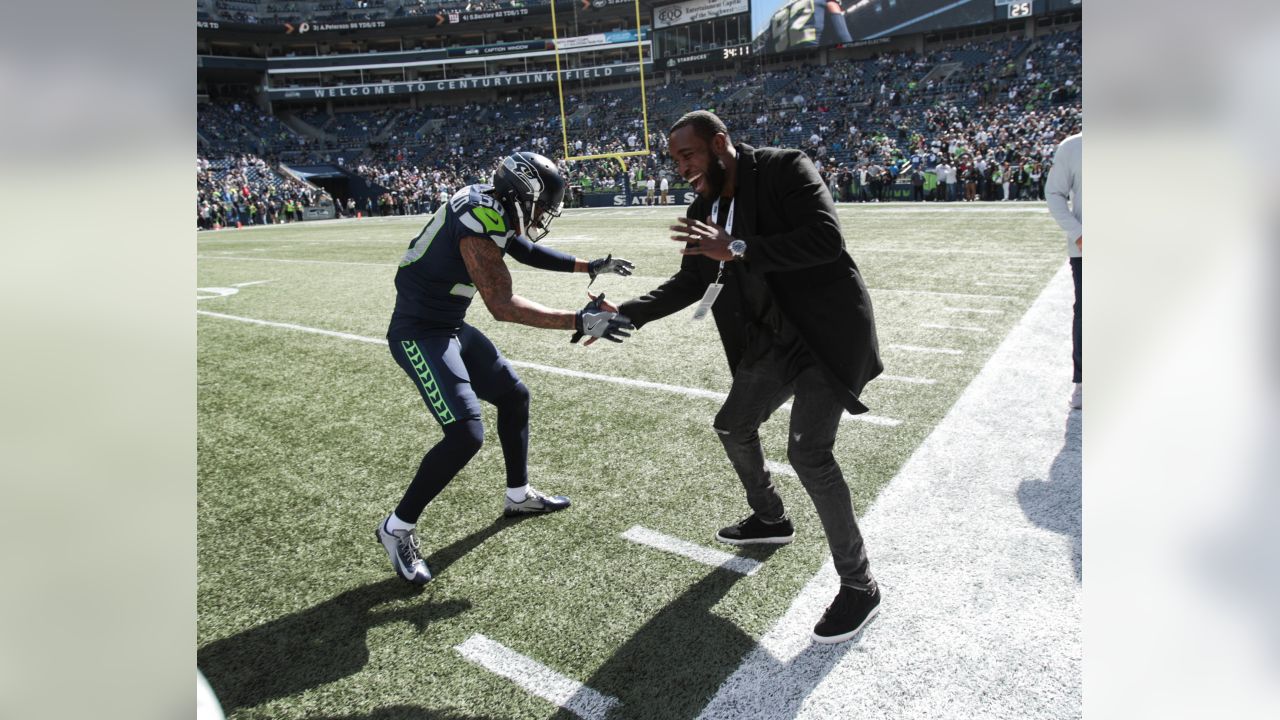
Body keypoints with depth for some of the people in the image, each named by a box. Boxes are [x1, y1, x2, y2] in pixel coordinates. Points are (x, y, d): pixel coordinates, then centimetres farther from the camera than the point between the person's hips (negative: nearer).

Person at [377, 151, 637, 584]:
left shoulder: (492, 206, 3)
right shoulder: (479, 225, -25)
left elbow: (527, 251, 20)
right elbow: (503, 306, -28)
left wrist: (590, 267, 19)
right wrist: (578, 322, -27)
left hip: (451, 328, 10)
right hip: (420, 334, -10)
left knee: (513, 397, 16)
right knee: (466, 434, -16)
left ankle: (519, 495, 33)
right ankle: (397, 528, 2)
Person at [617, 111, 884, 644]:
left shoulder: (786, 169, -17)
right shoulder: (704, 210, 4)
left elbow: (826, 238, -30)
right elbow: (689, 283, 12)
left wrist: (738, 249, -33)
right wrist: (626, 315, 1)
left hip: (829, 328, -8)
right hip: (775, 337, 9)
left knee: (808, 451, -19)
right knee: (733, 426, 18)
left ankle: (859, 586, -1)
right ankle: (771, 520, 45)